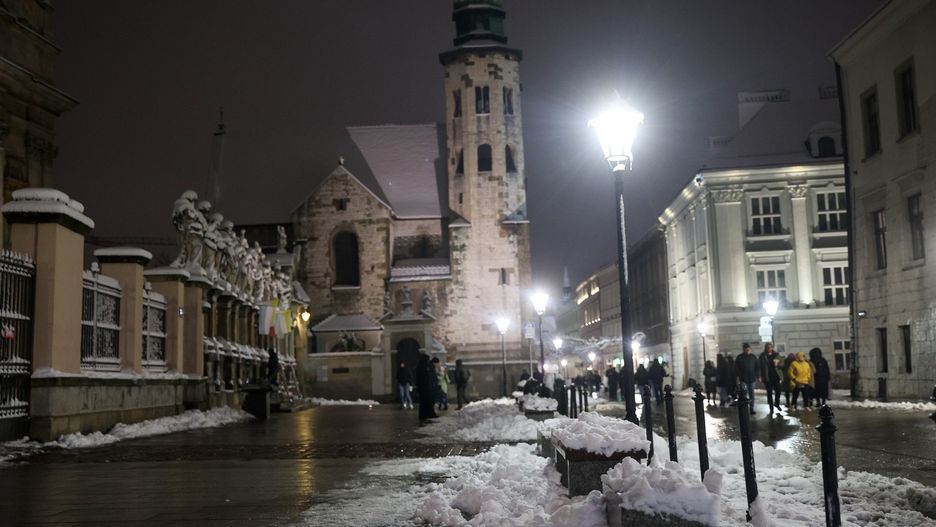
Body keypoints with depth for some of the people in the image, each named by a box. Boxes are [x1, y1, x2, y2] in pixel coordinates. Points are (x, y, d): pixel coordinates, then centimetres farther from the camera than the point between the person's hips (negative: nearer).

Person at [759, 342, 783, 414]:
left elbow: (781, 365, 9)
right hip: (767, 377, -2)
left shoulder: (776, 354, 6)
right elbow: (761, 366, 0)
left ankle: (777, 404, 26)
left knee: (778, 391, 0)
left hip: (776, 376, 2)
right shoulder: (763, 356, 0)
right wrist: (761, 377, -5)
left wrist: (777, 364, -14)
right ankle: (771, 407, 13)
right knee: (769, 392, 4)